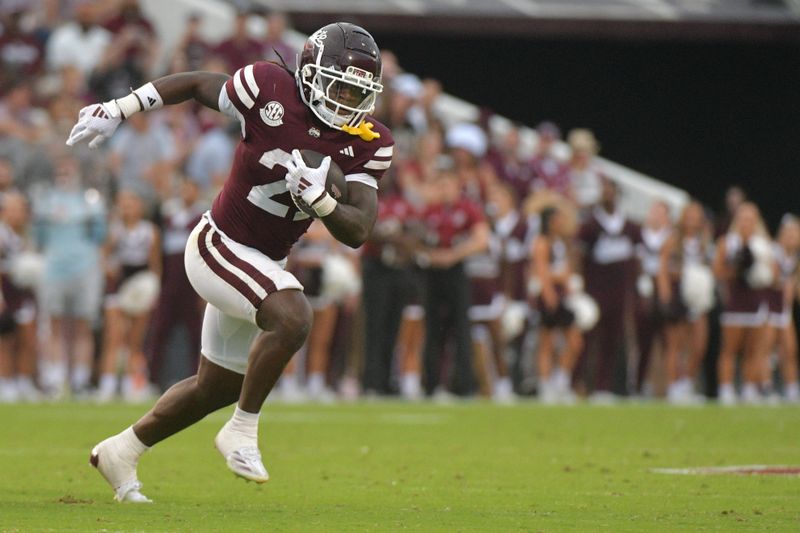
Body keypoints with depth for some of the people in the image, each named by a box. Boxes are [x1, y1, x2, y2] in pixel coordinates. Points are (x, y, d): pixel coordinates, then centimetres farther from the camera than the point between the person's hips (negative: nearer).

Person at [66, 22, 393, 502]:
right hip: (218, 246, -7)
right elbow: (197, 85, 0)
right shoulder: (269, 89, -17)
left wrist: (318, 198, -31)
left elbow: (357, 232, -12)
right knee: (293, 317, -31)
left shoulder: (368, 145, -7)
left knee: (218, 387, 17)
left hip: (265, 265, 7)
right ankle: (243, 432, -14)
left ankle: (121, 452, 37)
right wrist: (117, 111, -2)